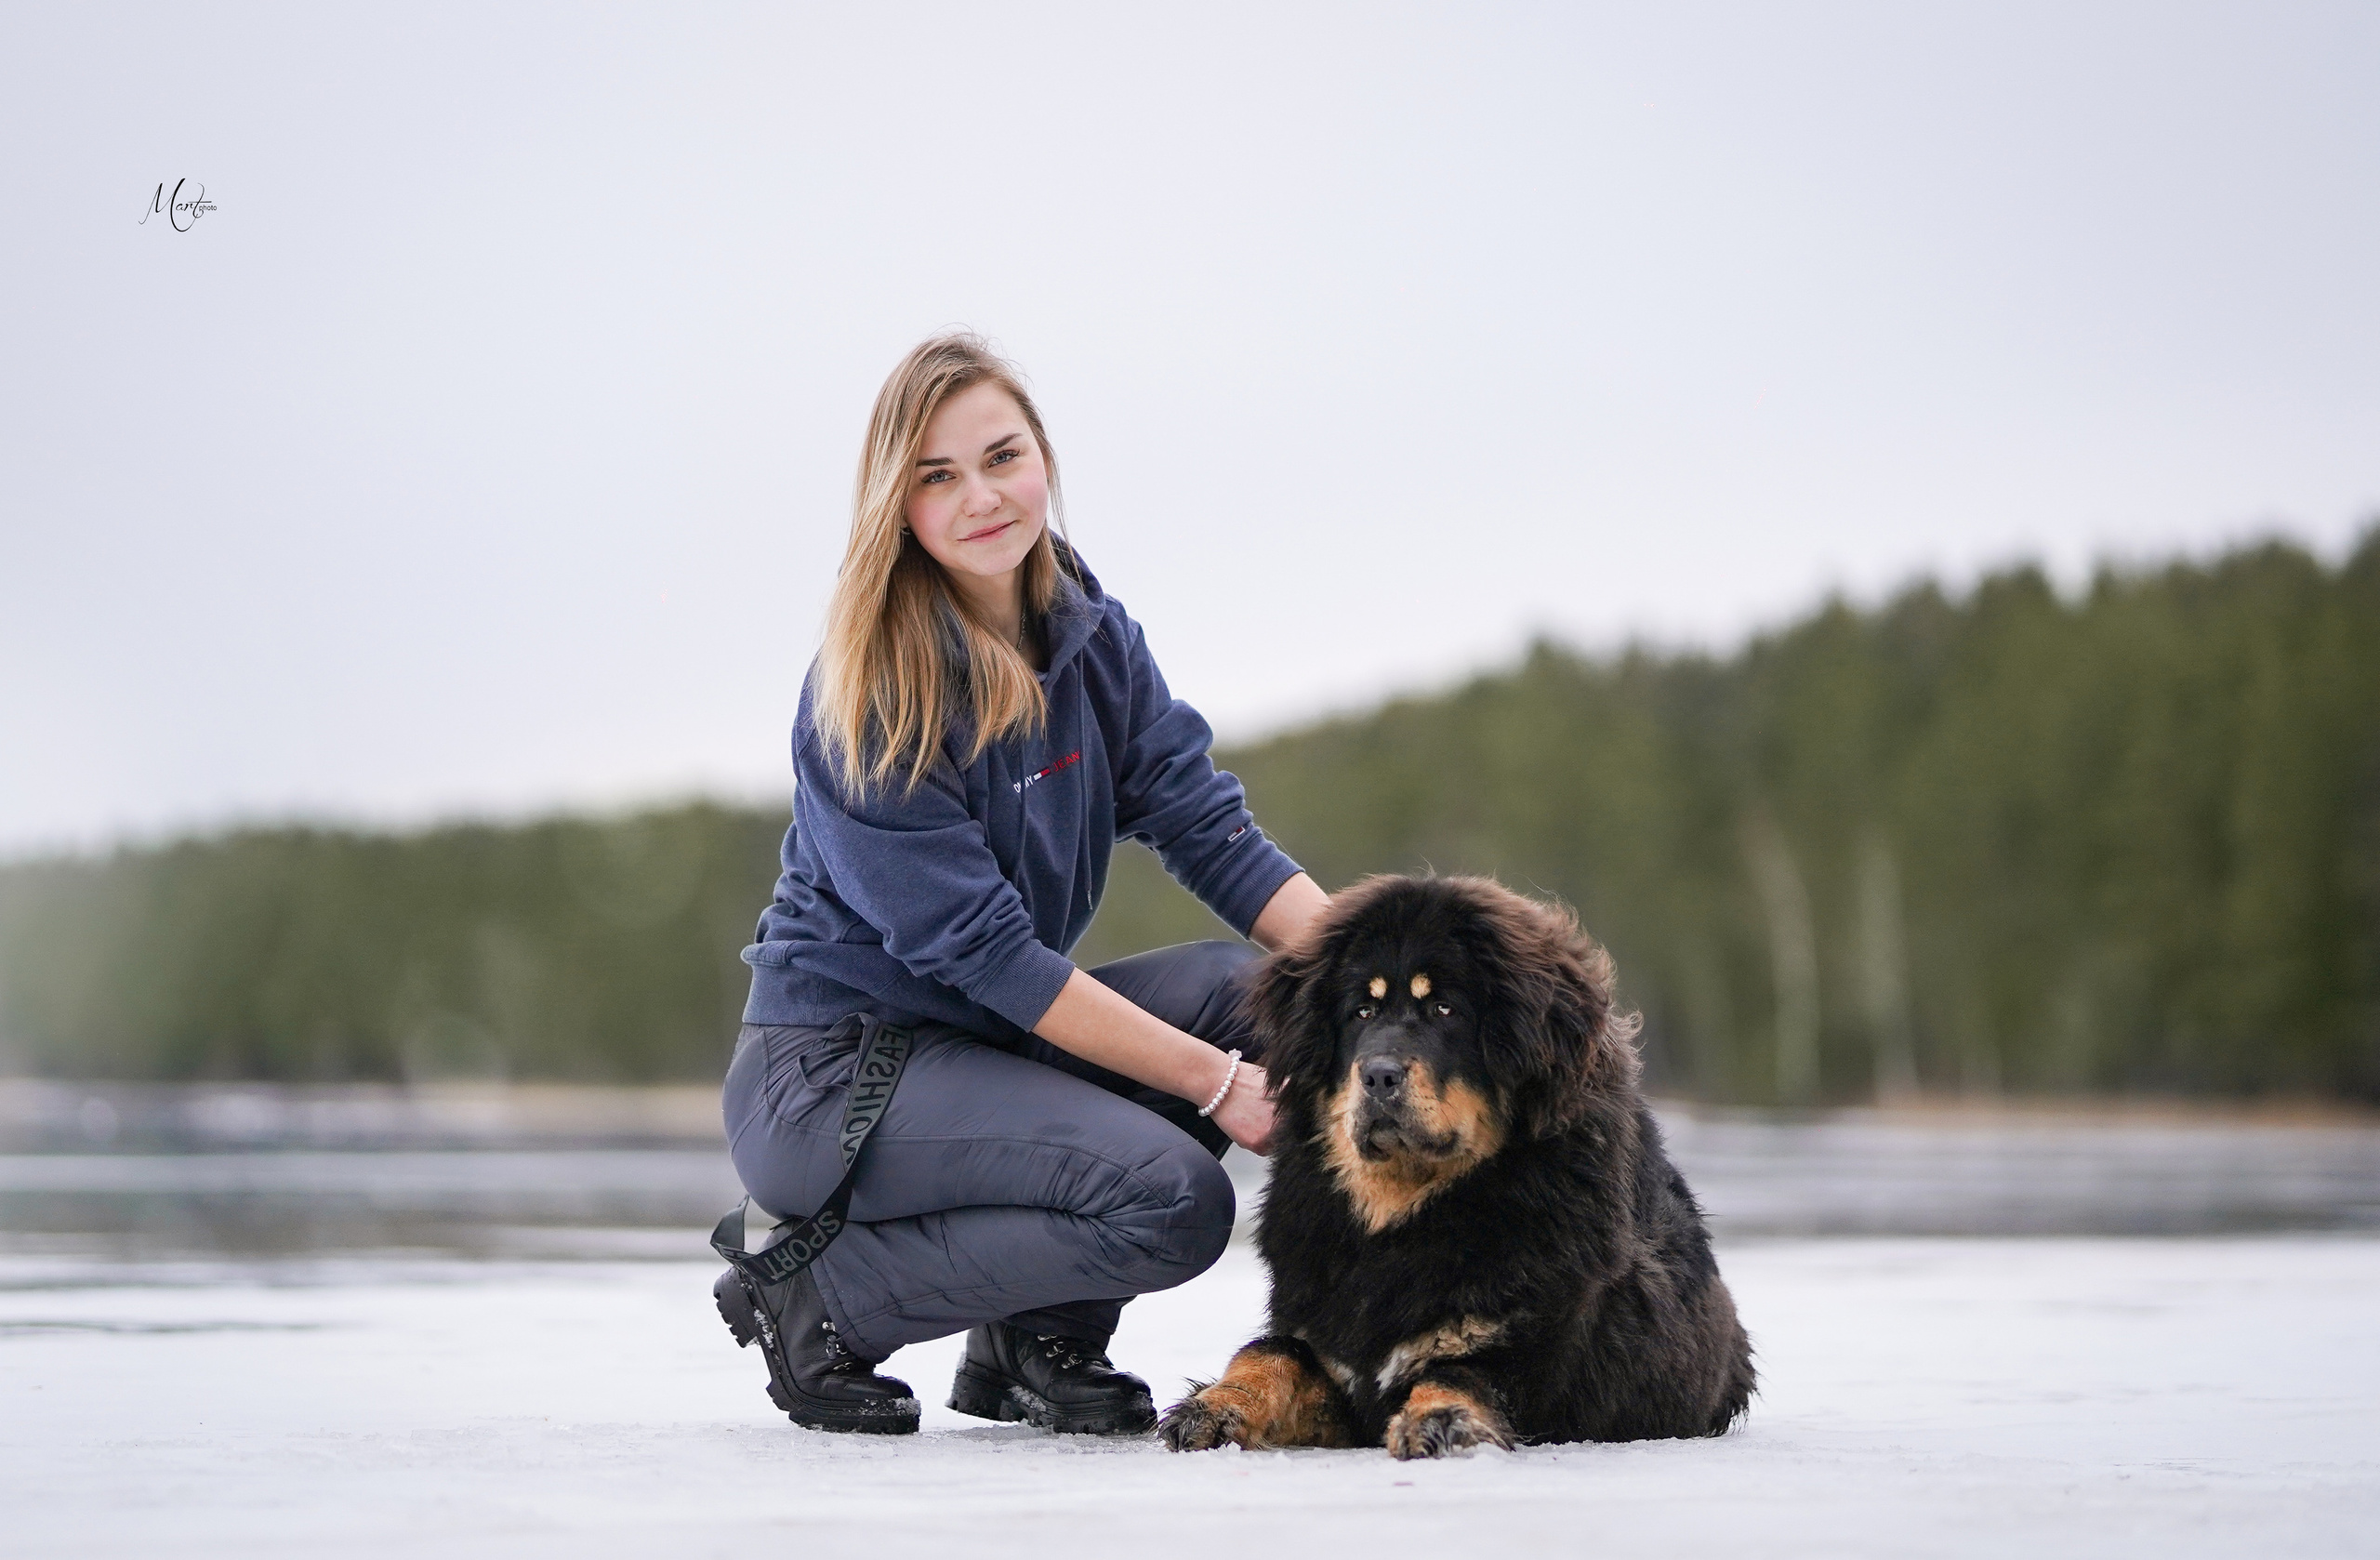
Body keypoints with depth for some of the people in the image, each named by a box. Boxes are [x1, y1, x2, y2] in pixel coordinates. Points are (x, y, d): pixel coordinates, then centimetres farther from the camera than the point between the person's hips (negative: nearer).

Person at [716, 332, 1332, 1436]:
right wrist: (1215, 1082, -24)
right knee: (1171, 1200, -25)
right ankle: (813, 1299, -7)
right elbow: (982, 951, -22)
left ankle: (1040, 1334, 0)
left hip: (991, 1042, 7)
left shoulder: (1092, 636, 3)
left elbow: (1211, 831, -3)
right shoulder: (868, 695, -19)